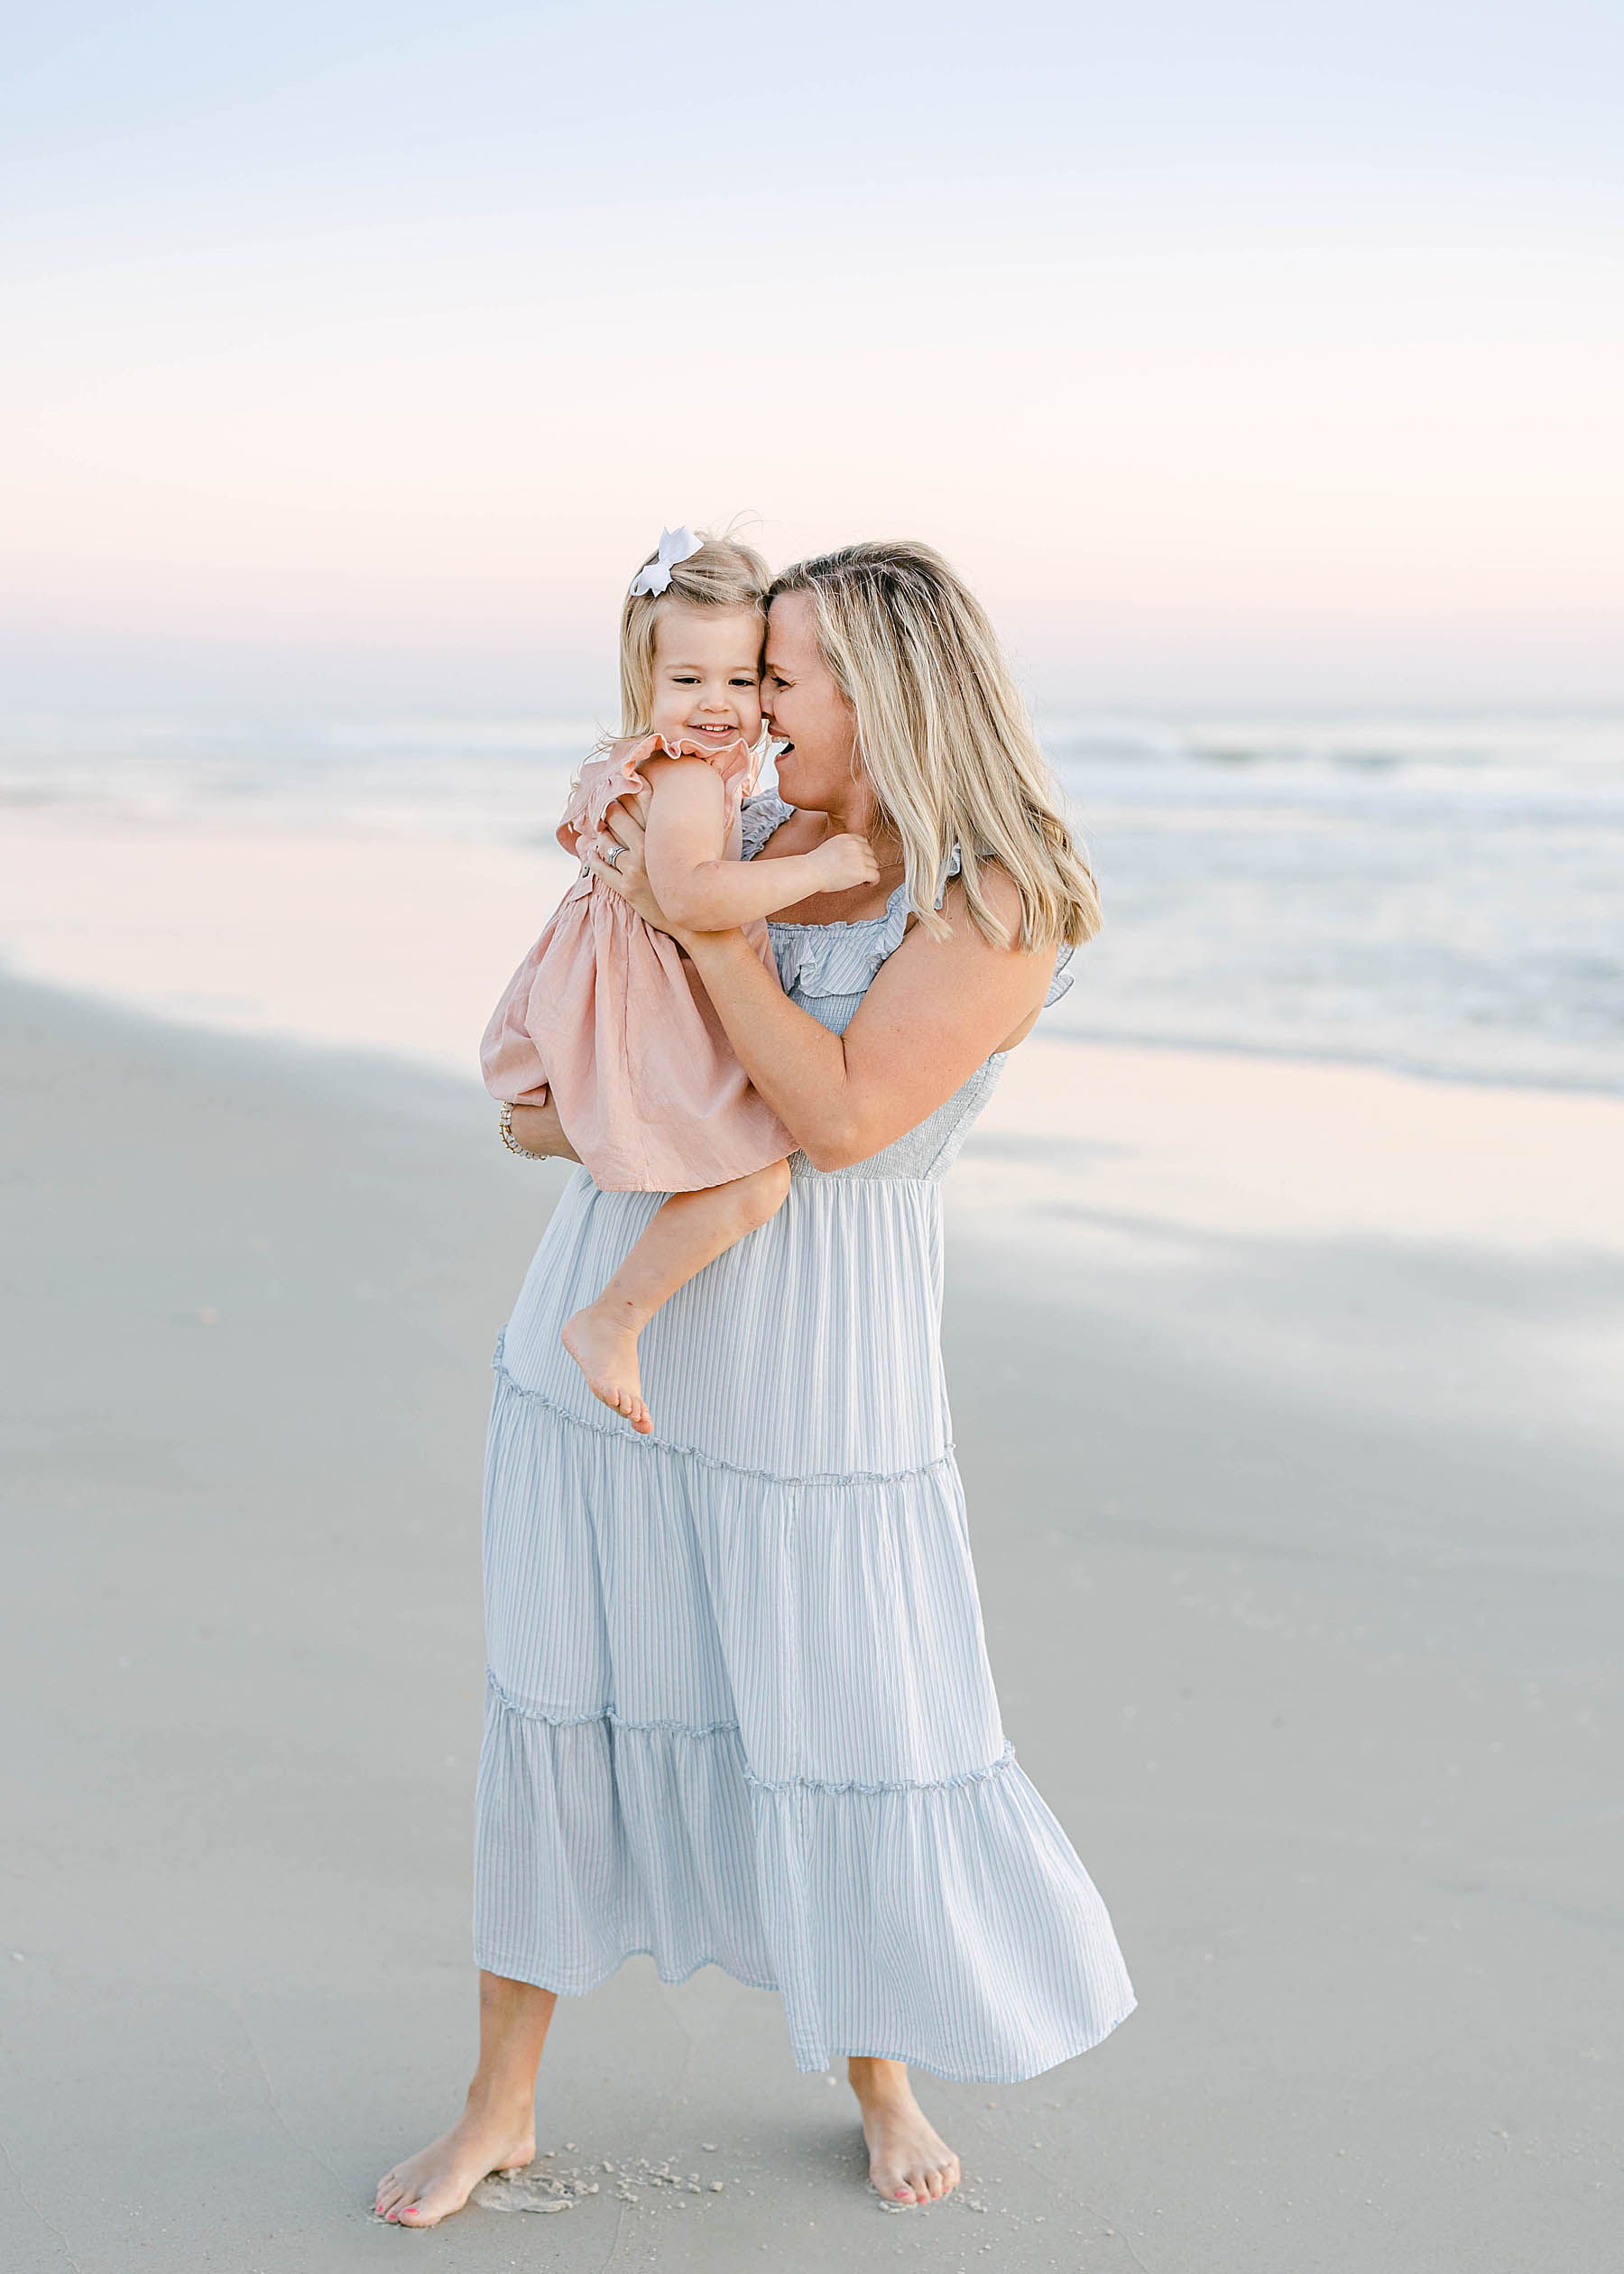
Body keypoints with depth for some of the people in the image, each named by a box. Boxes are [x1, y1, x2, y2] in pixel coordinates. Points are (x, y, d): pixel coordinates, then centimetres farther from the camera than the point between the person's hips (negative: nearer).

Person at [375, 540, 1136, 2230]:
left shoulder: (999, 902, -12)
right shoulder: (751, 836, 5)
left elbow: (845, 1115, -23)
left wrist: (695, 920, -20)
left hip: (816, 1359, -5)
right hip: (612, 1314, 5)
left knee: (864, 1740, 4)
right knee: (560, 1704, 10)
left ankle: (880, 2075, 33)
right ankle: (499, 2105, 26)